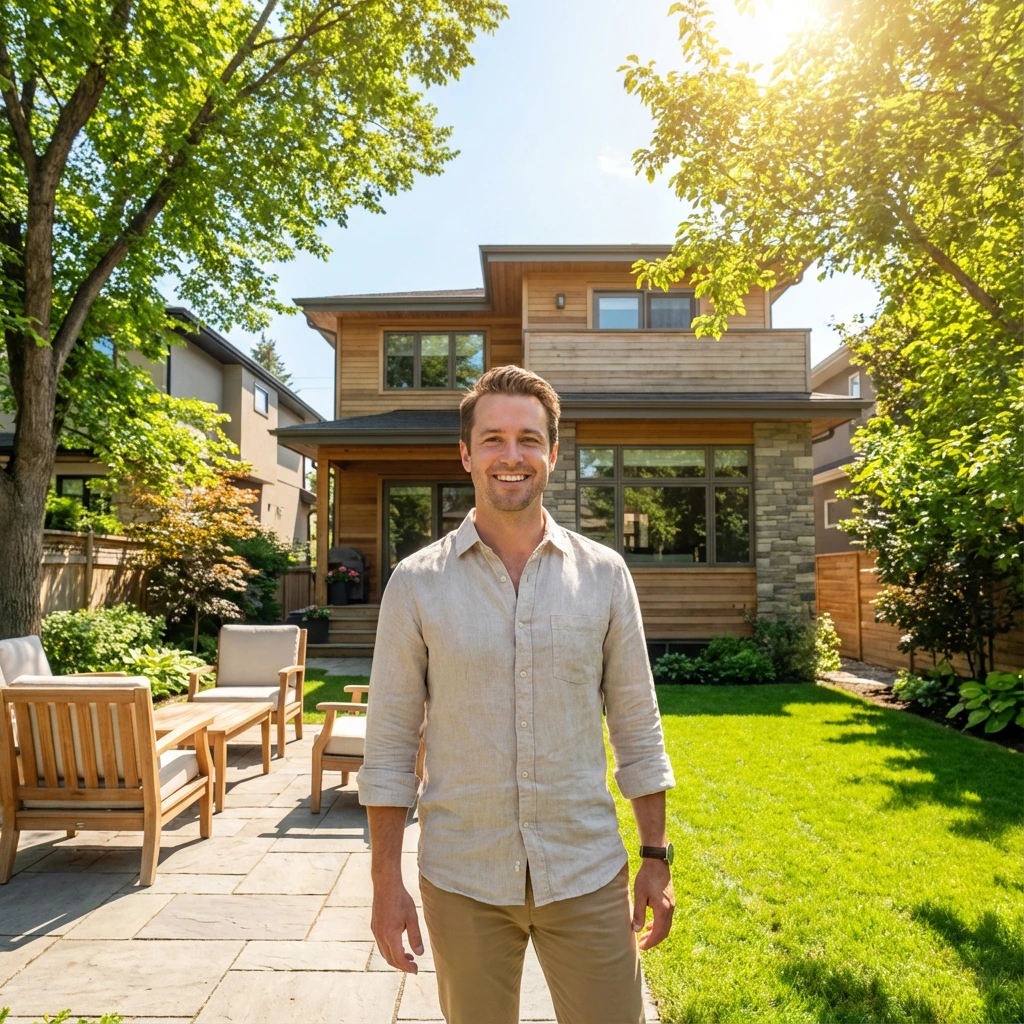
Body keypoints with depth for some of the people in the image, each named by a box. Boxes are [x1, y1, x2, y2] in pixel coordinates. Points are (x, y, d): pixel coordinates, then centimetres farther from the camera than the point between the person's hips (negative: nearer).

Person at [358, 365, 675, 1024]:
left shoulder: (604, 574, -3)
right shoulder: (416, 582, -6)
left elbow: (637, 728, 3)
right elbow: (390, 743, -3)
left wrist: (656, 857, 3)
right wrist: (386, 881, -3)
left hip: (588, 874, 1)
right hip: (462, 881, 0)